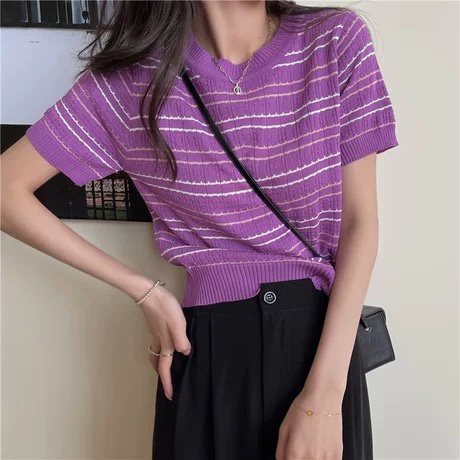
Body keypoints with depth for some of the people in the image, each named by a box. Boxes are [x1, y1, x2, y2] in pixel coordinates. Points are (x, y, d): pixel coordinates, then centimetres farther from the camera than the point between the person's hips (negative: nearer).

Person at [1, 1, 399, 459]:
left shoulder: (337, 40, -5)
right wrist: (145, 292, -5)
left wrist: (323, 395, -13)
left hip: (326, 339, 2)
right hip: (207, 351, -1)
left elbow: (360, 221, -6)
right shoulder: (130, 81, -7)